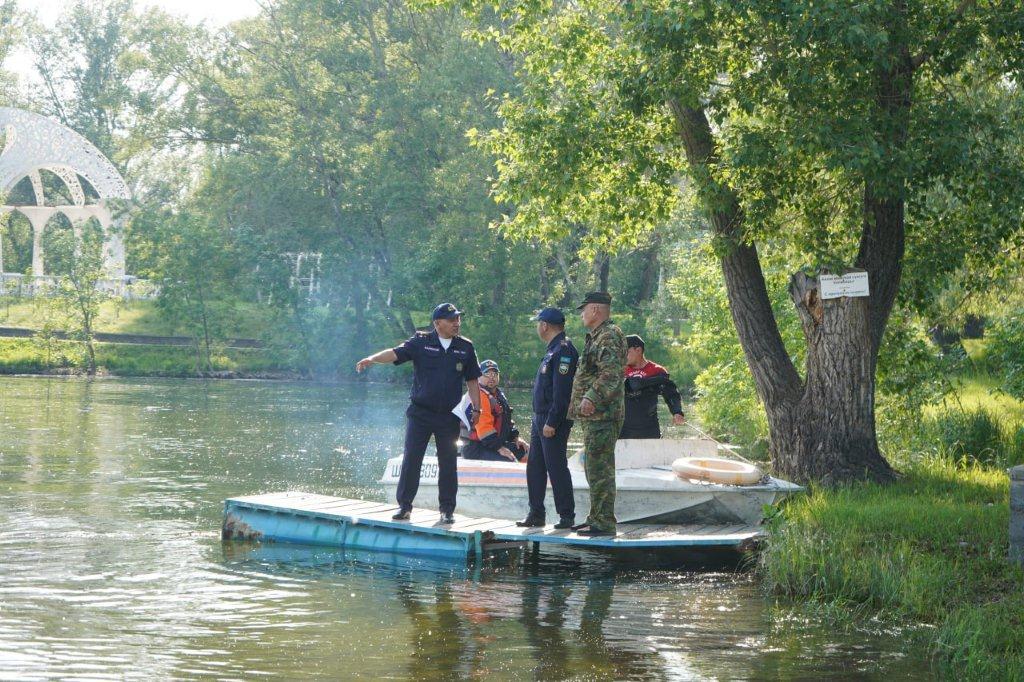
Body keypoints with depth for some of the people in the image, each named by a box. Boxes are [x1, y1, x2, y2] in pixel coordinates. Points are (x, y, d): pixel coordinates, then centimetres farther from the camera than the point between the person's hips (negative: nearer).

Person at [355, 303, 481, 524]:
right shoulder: (421, 343, 0)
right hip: (420, 413, -2)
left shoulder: (465, 347, 7)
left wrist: (476, 409, 6)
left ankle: (447, 510, 13)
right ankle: (404, 506, 6)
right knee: (411, 460, -3)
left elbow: (472, 381, 12)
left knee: (448, 464, 4)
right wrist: (372, 359, -29)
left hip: (449, 416, 2)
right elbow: (396, 353, -12)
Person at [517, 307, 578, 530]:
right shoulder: (553, 350, 17)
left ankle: (566, 515, -1)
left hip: (554, 421, -10)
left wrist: (552, 422, -23)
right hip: (540, 418, 10)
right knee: (535, 467, 11)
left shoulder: (563, 351, -16)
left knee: (556, 466, -6)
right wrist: (540, 419, 18)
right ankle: (536, 514, 17)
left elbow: (562, 391, -22)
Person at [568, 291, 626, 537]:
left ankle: (604, 523, -10)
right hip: (595, 415, 11)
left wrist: (592, 397, -34)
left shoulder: (608, 336, -14)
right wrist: (582, 401, 23)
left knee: (599, 470, -10)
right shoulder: (597, 336, 20)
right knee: (595, 469, 16)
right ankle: (596, 518, 23)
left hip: (602, 415, -11)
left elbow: (611, 373, -26)